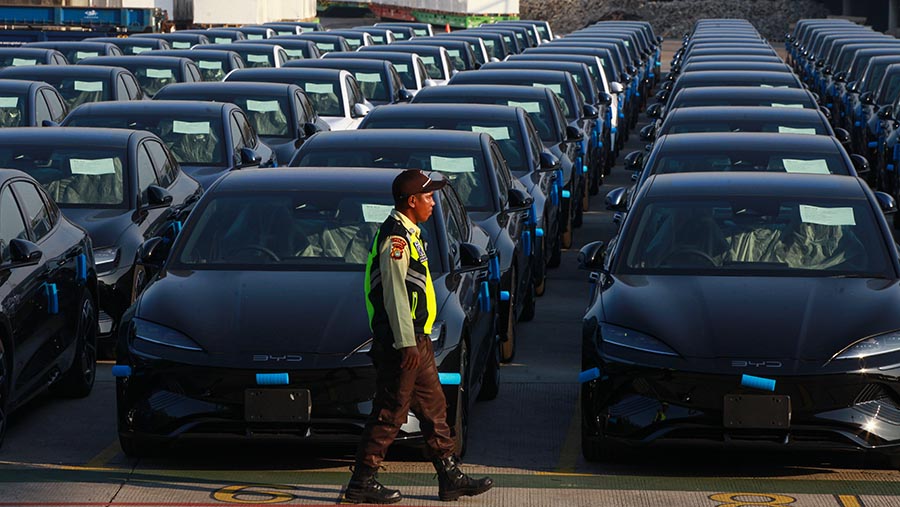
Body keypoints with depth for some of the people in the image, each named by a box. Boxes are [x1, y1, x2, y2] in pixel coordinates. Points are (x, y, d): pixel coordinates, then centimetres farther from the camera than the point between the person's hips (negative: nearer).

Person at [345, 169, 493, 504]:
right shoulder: (395, 237, -15)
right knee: (390, 414, -6)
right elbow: (394, 293, -21)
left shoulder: (408, 235, 18)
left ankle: (451, 478, 17)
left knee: (434, 408, 12)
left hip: (417, 341, 11)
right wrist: (406, 343, -23)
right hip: (401, 342, -11)